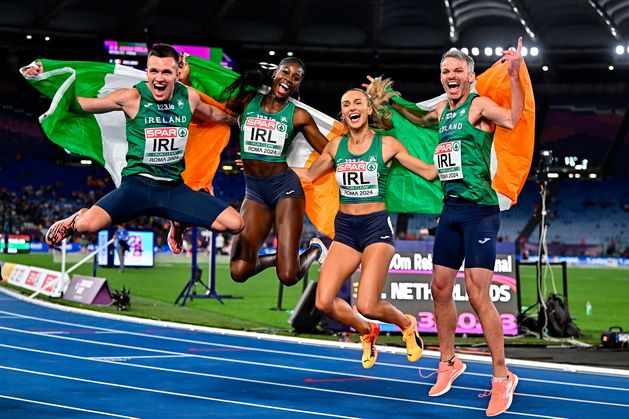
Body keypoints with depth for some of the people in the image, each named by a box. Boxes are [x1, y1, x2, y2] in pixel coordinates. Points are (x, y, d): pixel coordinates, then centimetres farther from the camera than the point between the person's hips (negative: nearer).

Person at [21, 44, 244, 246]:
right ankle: (77, 219, 11)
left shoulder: (189, 96, 2)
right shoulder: (132, 98, -8)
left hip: (174, 188, 4)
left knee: (235, 224, -10)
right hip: (136, 185, -4)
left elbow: (214, 115, 26)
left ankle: (180, 225, 21)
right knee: (88, 225, -32)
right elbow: (79, 103, -1)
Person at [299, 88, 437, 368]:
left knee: (367, 306, -16)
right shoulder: (336, 145, 8)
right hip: (345, 229, 4)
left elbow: (430, 172, 5)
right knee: (324, 302, -11)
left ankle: (407, 324, 19)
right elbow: (308, 175, 24)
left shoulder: (387, 144, -1)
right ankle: (367, 332, 19)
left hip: (376, 227, -4)